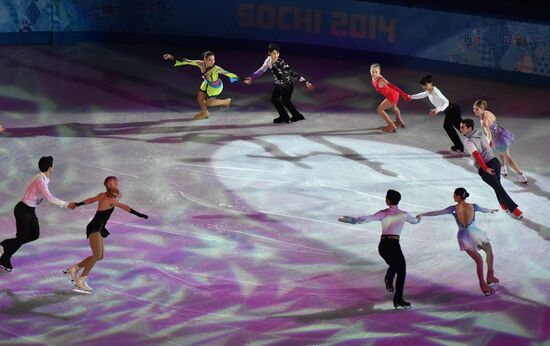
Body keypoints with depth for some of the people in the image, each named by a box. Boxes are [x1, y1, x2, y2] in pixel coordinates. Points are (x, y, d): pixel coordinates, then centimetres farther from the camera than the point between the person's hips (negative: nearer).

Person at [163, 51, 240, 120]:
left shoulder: (216, 69, -40)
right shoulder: (201, 64, -28)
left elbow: (227, 73, -40)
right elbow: (187, 61, -23)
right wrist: (172, 58, -21)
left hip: (216, 87, -5)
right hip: (207, 83, 5)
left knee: (209, 103, 9)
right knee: (199, 99, 18)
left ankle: (226, 101, 36)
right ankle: (204, 113, 49)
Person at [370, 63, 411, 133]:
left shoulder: (381, 80, -34)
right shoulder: (374, 78, -8)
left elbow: (391, 86, -38)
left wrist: (404, 95, -41)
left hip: (392, 96, -9)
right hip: (394, 94, 9)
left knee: (379, 110, -3)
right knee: (393, 107, 36)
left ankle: (391, 126, 5)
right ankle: (399, 122, 63)